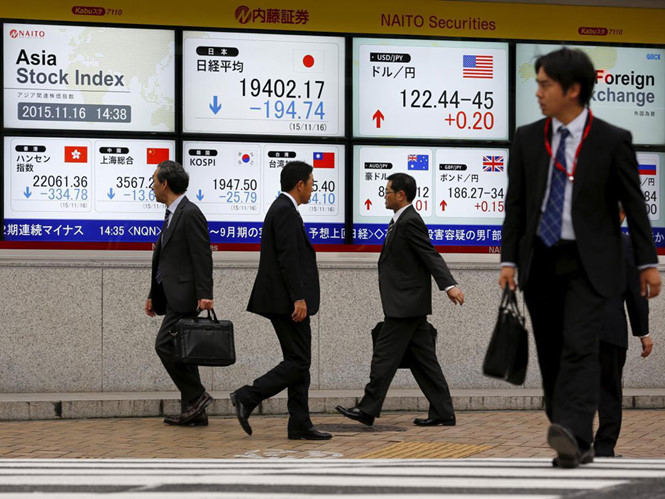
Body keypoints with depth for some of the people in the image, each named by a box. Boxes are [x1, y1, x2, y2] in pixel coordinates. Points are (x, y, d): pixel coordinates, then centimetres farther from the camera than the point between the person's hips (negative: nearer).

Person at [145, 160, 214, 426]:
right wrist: (153, 295, 23)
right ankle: (194, 411, 10)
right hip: (173, 295, 10)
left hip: (184, 295, -10)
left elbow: (203, 257, -18)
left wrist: (205, 294, -24)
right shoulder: (172, 214, 18)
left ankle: (196, 396, -6)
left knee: (165, 345, -13)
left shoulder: (190, 213, -12)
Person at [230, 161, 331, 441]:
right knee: (299, 362, -8)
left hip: (282, 300, 11)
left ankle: (300, 426, 8)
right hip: (287, 301, -11)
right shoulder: (286, 211, -13)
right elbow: (287, 257, -21)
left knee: (298, 362, 9)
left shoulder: (281, 209, 19)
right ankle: (247, 398, -10)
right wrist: (299, 299, -23)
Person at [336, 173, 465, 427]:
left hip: (405, 304, -10)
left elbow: (431, 256, -22)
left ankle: (368, 410, -1)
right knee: (422, 358, 9)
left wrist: (449, 286, -30)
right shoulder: (400, 220, 17)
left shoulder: (410, 222, -15)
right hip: (408, 304, 10)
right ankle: (442, 412, 10)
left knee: (385, 354, -5)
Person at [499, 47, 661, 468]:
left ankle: (572, 433, -29)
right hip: (540, 260, 4)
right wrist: (509, 260, 1)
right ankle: (577, 445, 14)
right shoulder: (527, 139, 5)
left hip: (588, 263, -4)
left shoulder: (612, 141, -4)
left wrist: (648, 263, -1)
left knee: (580, 348, -19)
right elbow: (516, 204, 8)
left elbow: (634, 203, 0)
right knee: (550, 354, 5)